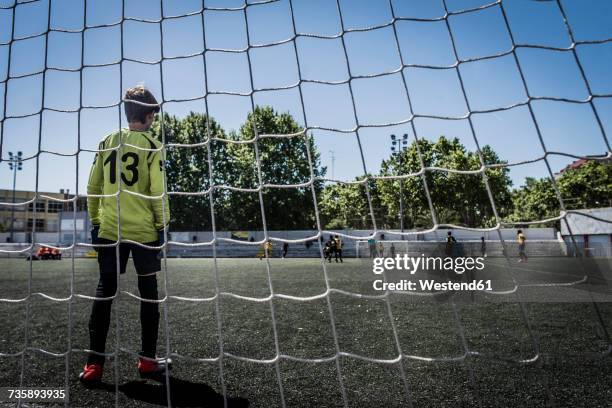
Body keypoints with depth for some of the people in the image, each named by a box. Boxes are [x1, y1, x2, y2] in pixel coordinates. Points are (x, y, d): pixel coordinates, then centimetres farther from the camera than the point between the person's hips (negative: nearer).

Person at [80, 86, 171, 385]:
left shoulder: (107, 143, 8)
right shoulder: (151, 146, -5)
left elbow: (92, 188, 9)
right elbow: (157, 191, -10)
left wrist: (95, 221, 18)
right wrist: (163, 224, 0)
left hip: (109, 230, 4)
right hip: (144, 230, -3)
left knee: (104, 292, 10)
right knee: (148, 293, 8)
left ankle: (94, 364, 14)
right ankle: (147, 360, 17)